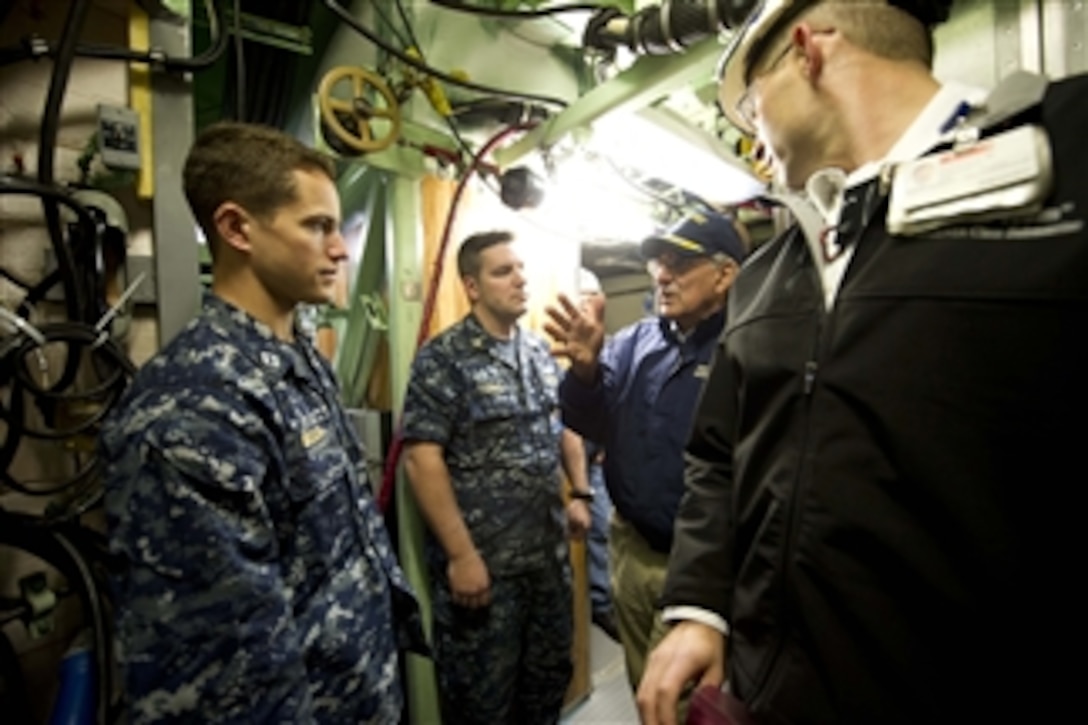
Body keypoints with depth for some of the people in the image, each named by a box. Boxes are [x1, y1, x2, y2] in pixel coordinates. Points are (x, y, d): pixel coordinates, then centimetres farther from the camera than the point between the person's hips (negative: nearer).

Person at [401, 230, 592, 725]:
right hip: (481, 559, -6)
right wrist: (461, 555, -19)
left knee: (550, 674, 21)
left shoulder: (540, 352, 8)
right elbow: (421, 458, -18)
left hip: (549, 552, 6)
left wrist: (580, 492, 8)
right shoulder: (443, 359, -13)